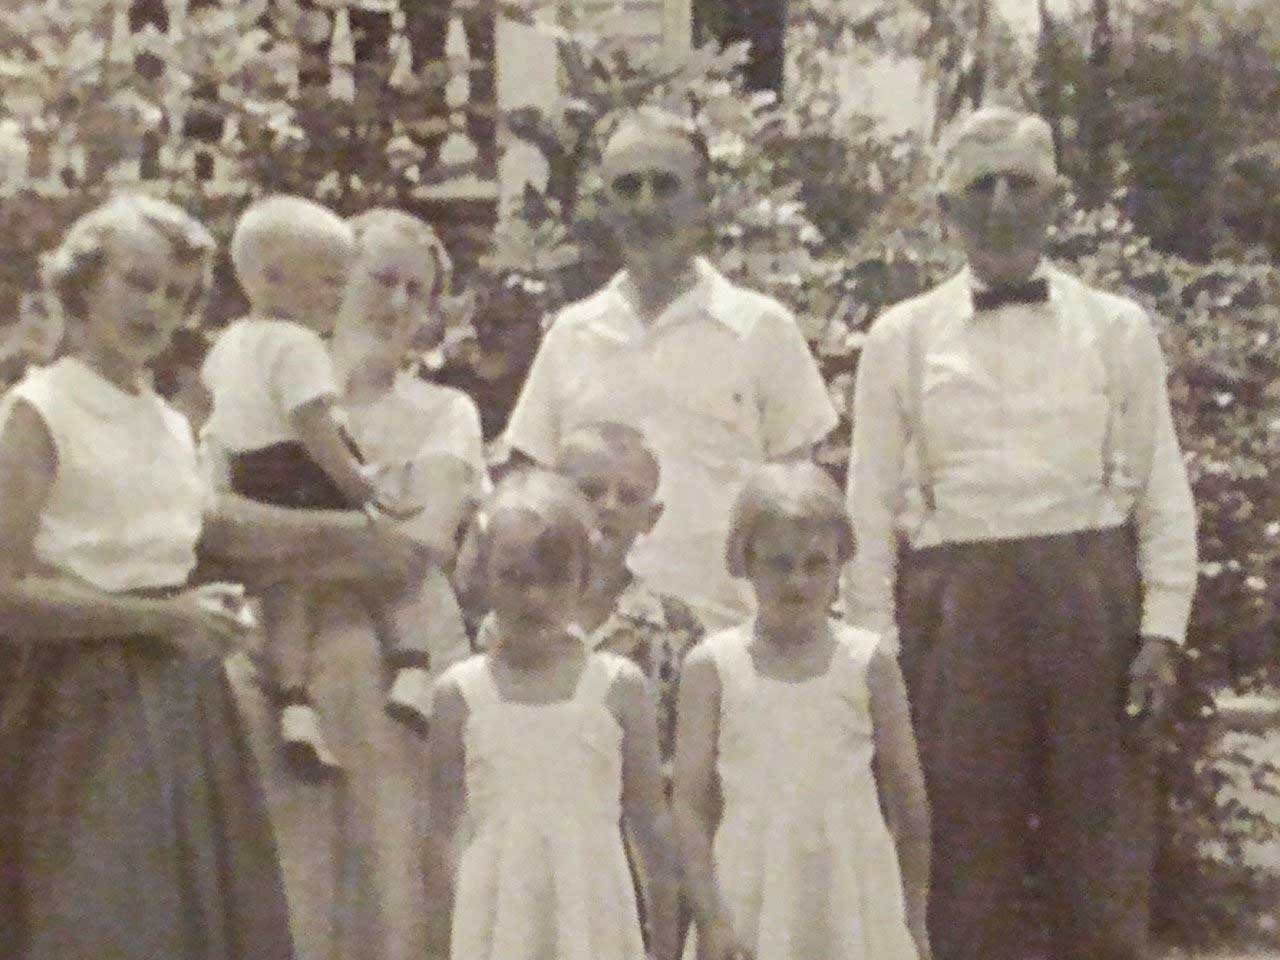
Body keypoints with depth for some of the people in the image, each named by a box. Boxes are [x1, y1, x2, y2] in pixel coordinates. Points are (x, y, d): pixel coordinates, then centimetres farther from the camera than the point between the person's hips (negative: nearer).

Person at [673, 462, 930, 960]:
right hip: (752, 890, 0)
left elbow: (907, 795, 5)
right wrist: (710, 918, -9)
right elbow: (690, 801, -4)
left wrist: (914, 919, 8)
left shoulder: (869, 662, -1)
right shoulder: (712, 666, -3)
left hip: (851, 887, 1)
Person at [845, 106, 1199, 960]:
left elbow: (1165, 495, 5)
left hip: (1091, 604, 0)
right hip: (957, 611, 0)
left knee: (1106, 864, 5)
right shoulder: (902, 338, 6)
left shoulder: (1117, 329, 6)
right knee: (967, 866, 6)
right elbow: (872, 506, 6)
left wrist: (1162, 634, -3)